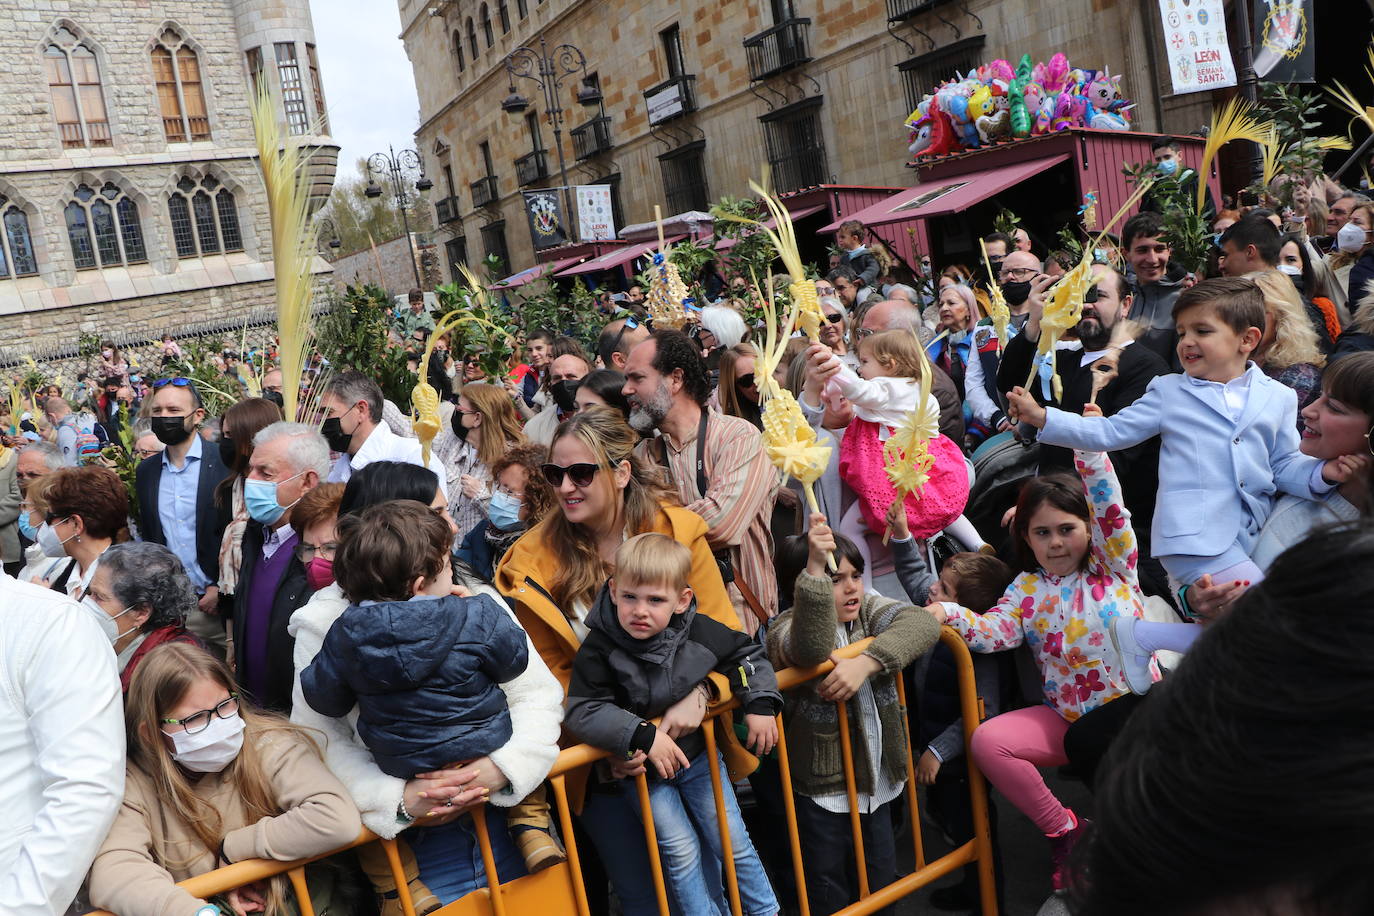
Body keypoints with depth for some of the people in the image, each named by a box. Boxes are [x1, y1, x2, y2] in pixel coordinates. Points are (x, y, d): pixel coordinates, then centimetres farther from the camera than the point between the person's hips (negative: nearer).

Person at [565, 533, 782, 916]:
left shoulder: (699, 632, -17)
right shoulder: (599, 649, -25)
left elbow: (747, 654, -1)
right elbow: (582, 712, -30)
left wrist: (760, 704, -13)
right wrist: (644, 736, -35)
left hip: (698, 753, 2)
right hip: (643, 767, -2)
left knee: (733, 842, 10)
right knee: (681, 850, -3)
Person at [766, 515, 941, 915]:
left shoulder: (868, 610, 0)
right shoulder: (786, 629, -16)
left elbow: (922, 624, -19)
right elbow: (813, 647, -41)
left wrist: (865, 662, -34)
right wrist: (815, 570, -51)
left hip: (876, 778, 5)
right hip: (822, 789, -5)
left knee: (881, 880, 20)